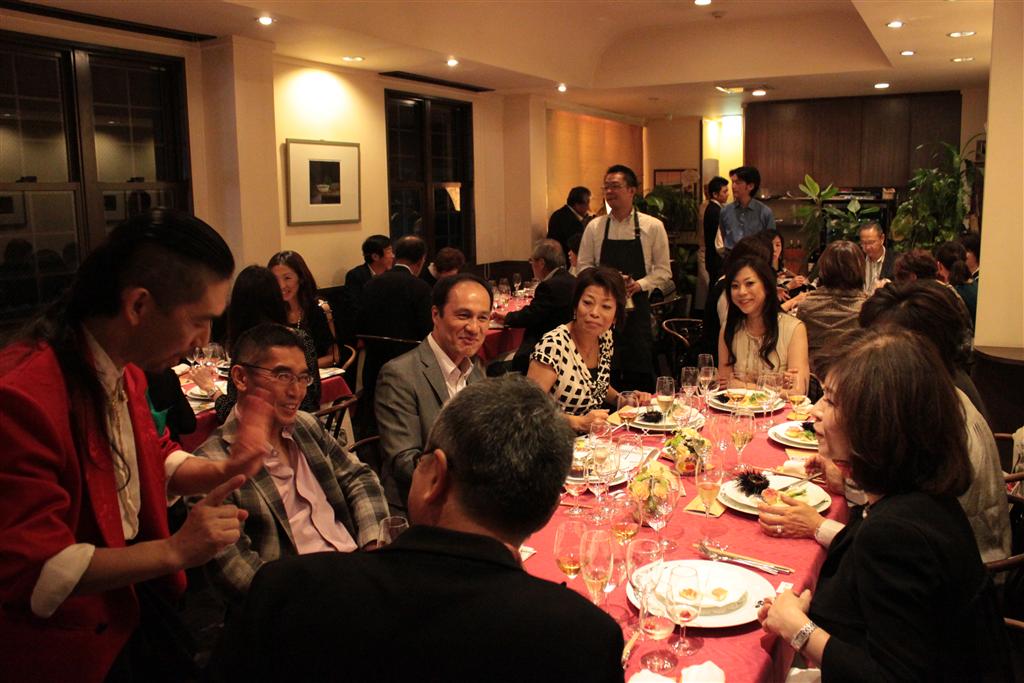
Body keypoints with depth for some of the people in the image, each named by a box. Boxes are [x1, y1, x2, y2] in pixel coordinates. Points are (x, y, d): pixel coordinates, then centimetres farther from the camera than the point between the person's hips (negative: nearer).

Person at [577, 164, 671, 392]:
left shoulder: (652, 226, 0)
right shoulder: (595, 227, 4)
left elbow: (663, 270, 2)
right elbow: (584, 266, 8)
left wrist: (640, 284, -15)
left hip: (637, 307, -1)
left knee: (640, 372, 2)